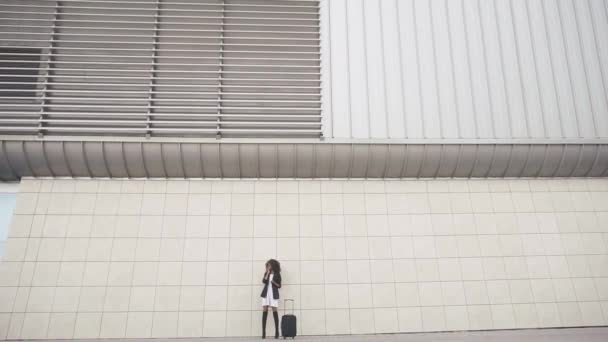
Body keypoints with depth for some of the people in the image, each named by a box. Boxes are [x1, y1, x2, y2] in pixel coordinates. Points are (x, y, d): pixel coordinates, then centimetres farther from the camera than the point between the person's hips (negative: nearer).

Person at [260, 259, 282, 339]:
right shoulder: (266, 273, 12)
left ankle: (277, 331, 0)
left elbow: (279, 286, 3)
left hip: (274, 294, -3)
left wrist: (274, 282, -14)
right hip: (266, 293, 3)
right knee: (264, 311, -3)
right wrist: (268, 273, -6)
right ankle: (263, 332, -2)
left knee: (274, 311, -6)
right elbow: (264, 281, -6)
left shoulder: (277, 274, 4)